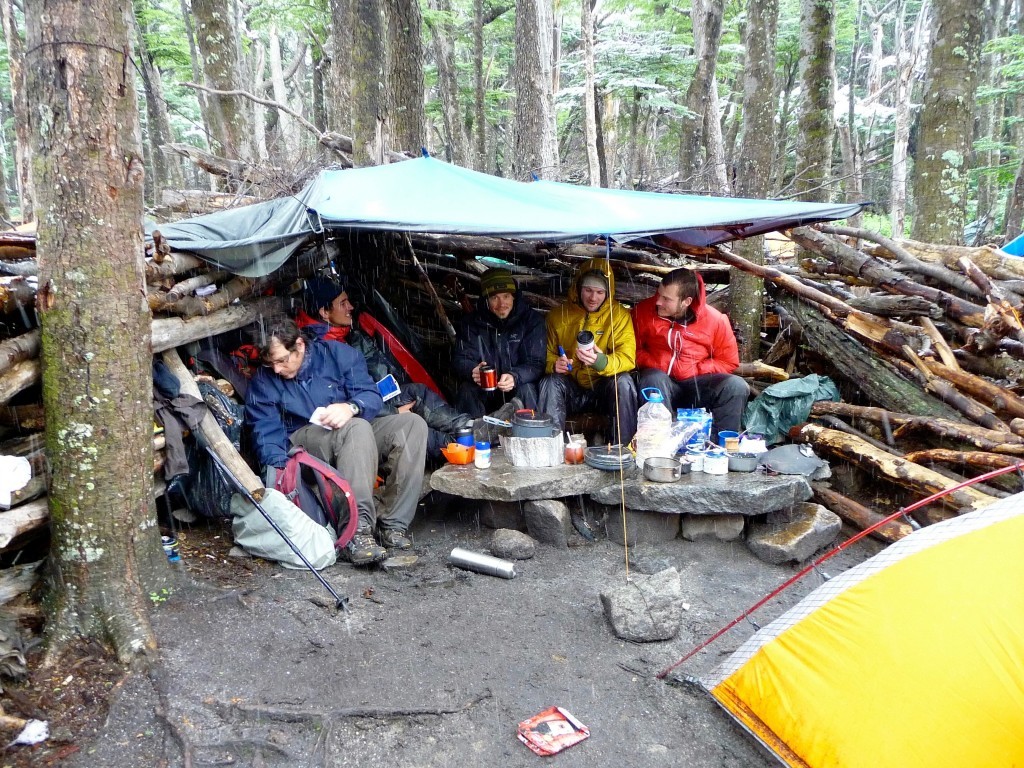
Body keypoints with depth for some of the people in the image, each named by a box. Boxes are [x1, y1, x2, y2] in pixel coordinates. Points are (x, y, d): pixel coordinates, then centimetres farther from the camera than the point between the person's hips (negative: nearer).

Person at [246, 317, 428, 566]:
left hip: (360, 435, 3)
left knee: (412, 423, -23)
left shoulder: (337, 354, 0)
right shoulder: (263, 381, 0)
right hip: (303, 442, -3)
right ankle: (356, 532, -47)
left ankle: (393, 524, -29)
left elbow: (372, 396, -7)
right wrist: (280, 470, -27)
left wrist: (351, 407, -30)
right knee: (357, 428, -35)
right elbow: (267, 433, -9)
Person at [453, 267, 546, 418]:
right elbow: (461, 360, -6)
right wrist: (473, 371, -33)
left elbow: (536, 364, -13)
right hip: (483, 390, 1)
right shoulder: (471, 322, -2)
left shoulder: (532, 319, -6)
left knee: (526, 389, -31)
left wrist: (515, 377, -36)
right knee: (467, 389, -28)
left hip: (516, 387, -1)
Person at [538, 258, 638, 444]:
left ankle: (624, 448, -20)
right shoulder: (558, 315, 4)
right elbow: (548, 354, 9)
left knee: (624, 381, -31)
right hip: (570, 388, 1)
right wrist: (554, 364, -17)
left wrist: (601, 362, -36)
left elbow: (627, 357, -14)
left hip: (604, 388, -1)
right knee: (551, 382, -29)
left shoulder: (619, 315, -3)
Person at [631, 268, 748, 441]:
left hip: (696, 384, 1)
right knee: (653, 379, -36)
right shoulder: (644, 311, -6)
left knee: (736, 386, -24)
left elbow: (729, 362, 2)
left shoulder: (715, 319, -7)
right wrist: (655, 364, -11)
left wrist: (695, 370, -10)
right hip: (659, 380, -1)